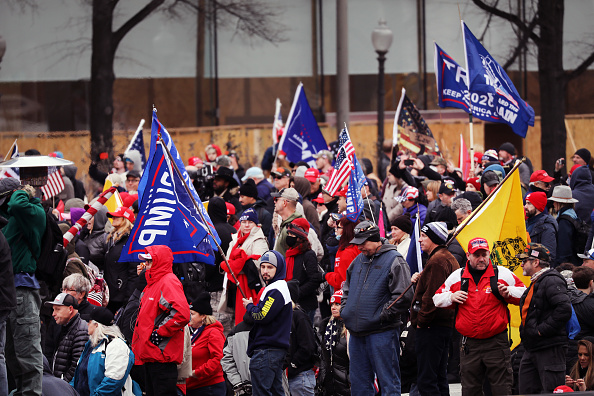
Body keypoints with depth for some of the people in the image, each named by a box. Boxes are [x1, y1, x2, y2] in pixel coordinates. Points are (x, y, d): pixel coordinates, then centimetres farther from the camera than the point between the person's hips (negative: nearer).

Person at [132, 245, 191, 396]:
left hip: (163, 356, -11)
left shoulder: (169, 282, -12)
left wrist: (159, 333, -19)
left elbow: (182, 313, -26)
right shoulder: (153, 283, 20)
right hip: (150, 355, 11)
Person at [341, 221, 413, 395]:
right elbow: (347, 289, 29)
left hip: (382, 333, -8)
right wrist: (345, 309, 12)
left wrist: (383, 316, -14)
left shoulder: (394, 261, -8)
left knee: (388, 381, -4)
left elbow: (404, 297, -15)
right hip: (357, 332, 8)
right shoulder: (358, 261, 15)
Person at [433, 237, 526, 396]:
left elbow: (524, 294, 9)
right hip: (469, 345, 2)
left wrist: (509, 292, -11)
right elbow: (437, 298, 16)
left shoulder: (503, 274, 3)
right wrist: (451, 298, -5)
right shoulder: (457, 277, 8)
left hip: (497, 342, -2)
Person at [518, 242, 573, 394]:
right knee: (527, 392, 9)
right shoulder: (535, 283, 20)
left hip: (550, 349, -11)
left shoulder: (551, 281, -13)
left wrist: (542, 330, -22)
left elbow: (564, 309, -27)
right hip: (532, 350, 11)